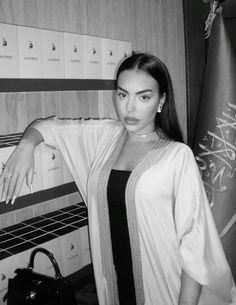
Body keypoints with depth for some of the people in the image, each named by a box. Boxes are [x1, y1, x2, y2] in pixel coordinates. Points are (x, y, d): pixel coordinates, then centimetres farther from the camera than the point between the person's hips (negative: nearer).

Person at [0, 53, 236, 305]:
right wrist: (27, 144, -11)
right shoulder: (105, 135, -1)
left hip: (161, 284, -4)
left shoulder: (178, 156, -15)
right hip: (111, 280, 4)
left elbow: (193, 239, -15)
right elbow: (48, 125, 9)